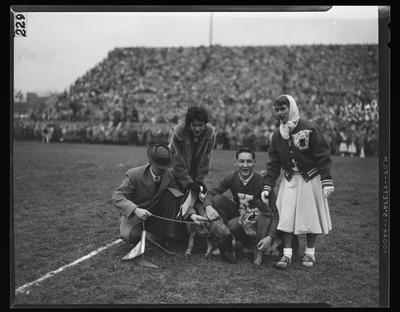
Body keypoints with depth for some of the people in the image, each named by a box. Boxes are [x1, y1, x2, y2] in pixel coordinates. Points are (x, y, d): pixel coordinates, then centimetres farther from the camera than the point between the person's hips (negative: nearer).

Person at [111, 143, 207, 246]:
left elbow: (180, 199, -10)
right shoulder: (134, 175, -20)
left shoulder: (169, 175, -9)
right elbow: (116, 197, -26)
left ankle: (167, 234, -12)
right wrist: (136, 210, -42)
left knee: (172, 193, -22)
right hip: (132, 214, -3)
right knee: (132, 237, -34)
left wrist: (192, 215, -30)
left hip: (156, 214, 3)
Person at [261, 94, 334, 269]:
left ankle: (310, 253, 18)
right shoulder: (277, 135, 3)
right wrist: (267, 187, 0)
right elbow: (273, 163, 7)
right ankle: (287, 254, 3)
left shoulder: (309, 130, -13)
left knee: (311, 216, 4)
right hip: (290, 180, 4)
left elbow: (323, 157, -12)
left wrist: (327, 183, -17)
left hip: (310, 179, -4)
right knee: (286, 217, -3)